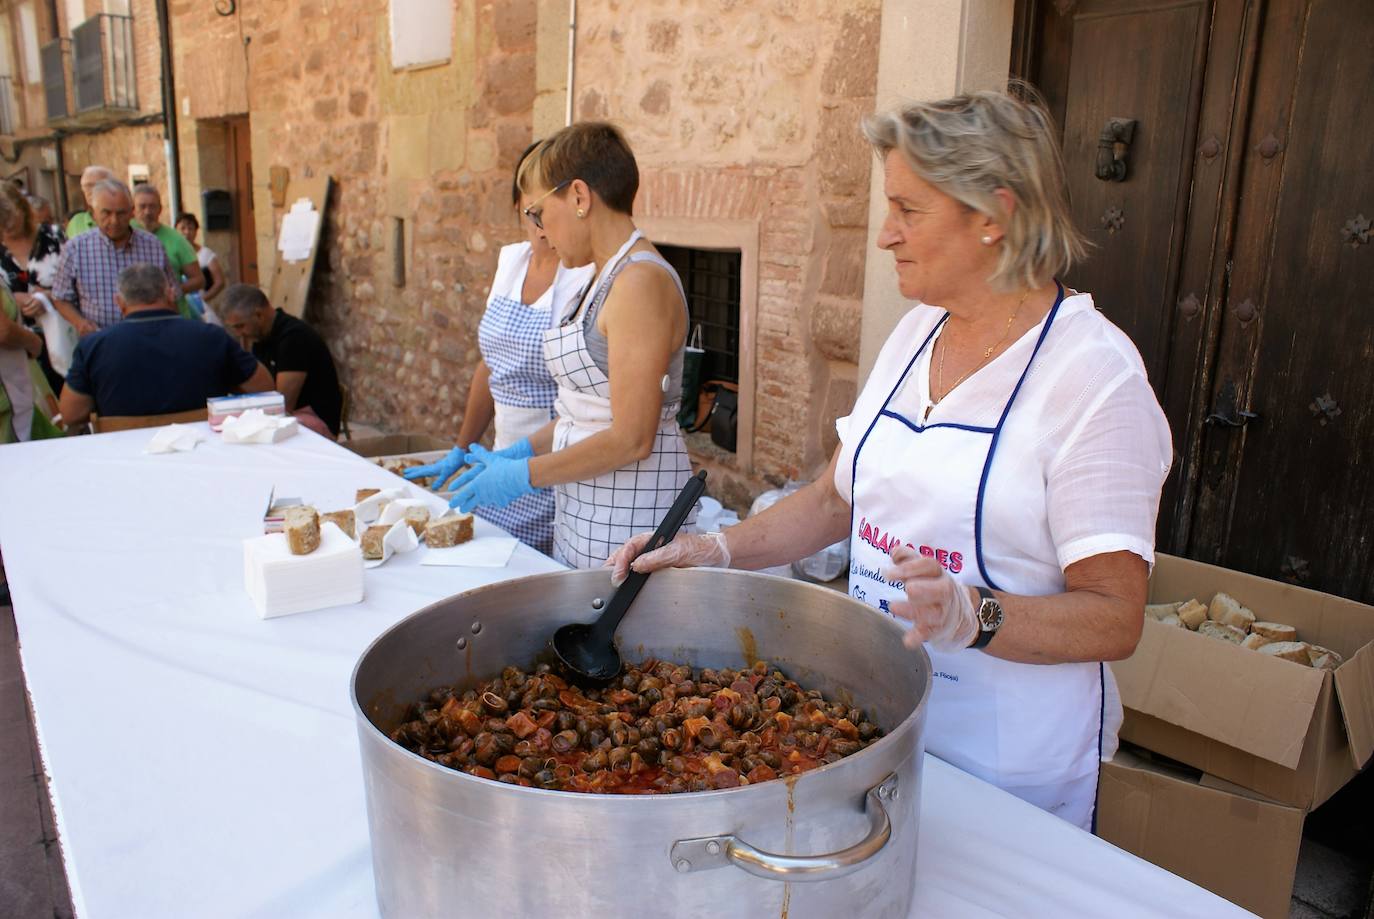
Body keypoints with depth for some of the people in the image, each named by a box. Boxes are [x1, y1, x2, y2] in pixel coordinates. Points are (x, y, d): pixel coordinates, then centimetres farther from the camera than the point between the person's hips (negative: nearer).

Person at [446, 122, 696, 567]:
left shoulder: (642, 282, -18)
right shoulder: (608, 278, 13)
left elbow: (631, 439, -21)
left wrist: (523, 475, -14)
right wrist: (519, 452, 9)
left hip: (628, 520, -9)